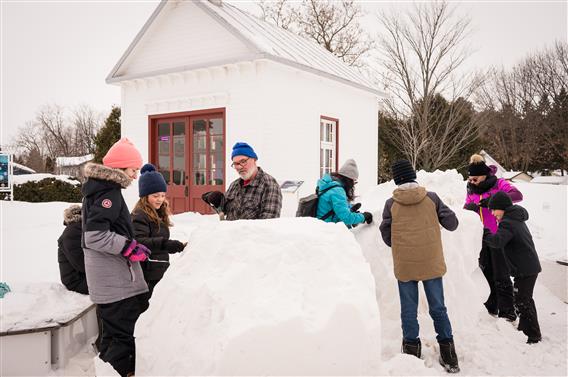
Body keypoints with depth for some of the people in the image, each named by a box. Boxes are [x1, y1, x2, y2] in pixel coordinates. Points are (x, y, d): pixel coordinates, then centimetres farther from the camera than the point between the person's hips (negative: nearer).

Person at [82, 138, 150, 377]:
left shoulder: (99, 189, 16)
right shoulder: (109, 192, -15)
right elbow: (95, 235, -24)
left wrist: (133, 246, 15)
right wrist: (130, 248, -18)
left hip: (106, 283, 10)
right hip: (118, 283, -10)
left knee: (112, 335, 19)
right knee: (124, 338, -4)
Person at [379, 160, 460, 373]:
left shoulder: (391, 204, -6)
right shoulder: (431, 198, -5)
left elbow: (386, 235, 0)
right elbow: (452, 224, 1)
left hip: (404, 266, -1)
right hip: (432, 263, 1)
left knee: (409, 310, 11)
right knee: (438, 308, 13)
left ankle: (411, 351, 19)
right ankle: (448, 355, 19)